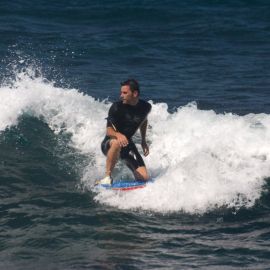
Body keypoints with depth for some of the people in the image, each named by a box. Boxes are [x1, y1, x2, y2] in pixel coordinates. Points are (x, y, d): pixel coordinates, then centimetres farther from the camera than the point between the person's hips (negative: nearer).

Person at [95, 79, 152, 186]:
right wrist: (118, 135, -47)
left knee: (144, 178, -7)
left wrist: (143, 141, 17)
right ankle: (107, 177, -28)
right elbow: (109, 131, -25)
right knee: (117, 143, -44)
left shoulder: (146, 107, -4)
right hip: (109, 143, -5)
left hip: (127, 143, 5)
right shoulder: (117, 107, -19)